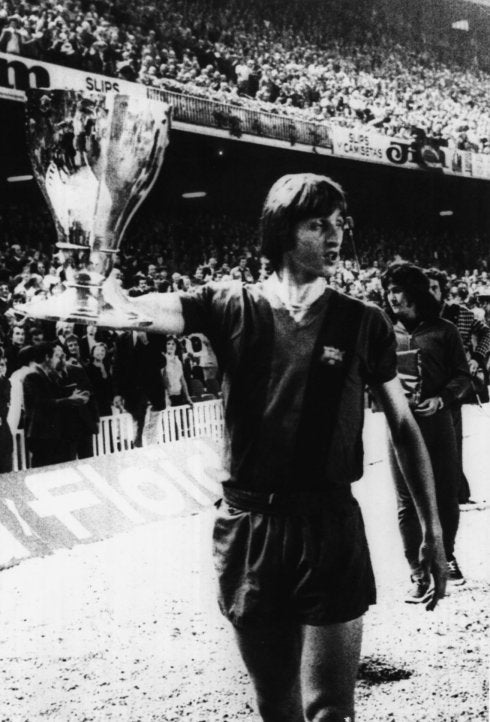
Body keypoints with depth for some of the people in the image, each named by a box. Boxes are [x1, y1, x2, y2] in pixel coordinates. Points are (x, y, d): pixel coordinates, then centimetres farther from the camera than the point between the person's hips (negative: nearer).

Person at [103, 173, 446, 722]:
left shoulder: (363, 324, 0)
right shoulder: (231, 307, 0)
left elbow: (403, 426, 6)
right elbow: (133, 313, -13)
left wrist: (432, 529, 5)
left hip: (332, 530, -1)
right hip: (248, 527, 1)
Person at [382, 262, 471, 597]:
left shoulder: (443, 330, 3)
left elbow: (462, 375, 2)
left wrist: (441, 398, -15)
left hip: (438, 420, 0)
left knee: (446, 494, 9)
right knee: (408, 502, 0)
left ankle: (447, 556, 33)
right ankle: (419, 573, 8)